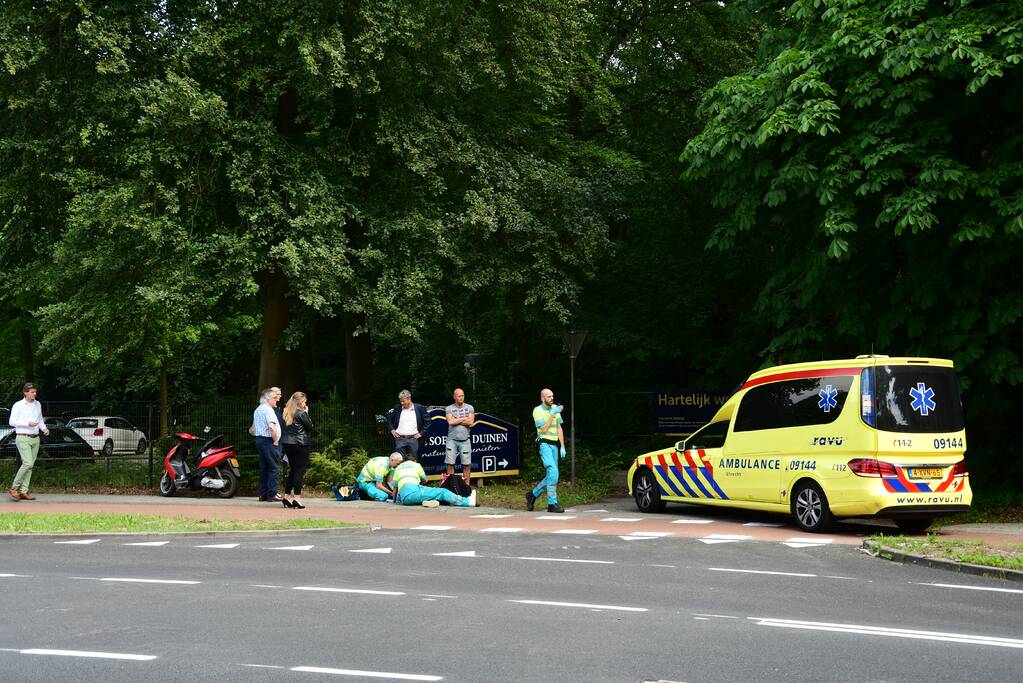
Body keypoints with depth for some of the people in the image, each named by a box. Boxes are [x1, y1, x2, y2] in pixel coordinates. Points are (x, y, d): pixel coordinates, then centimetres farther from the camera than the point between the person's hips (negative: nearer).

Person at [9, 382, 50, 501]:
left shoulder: (37, 404, 12)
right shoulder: (18, 405, -4)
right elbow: (12, 421, -7)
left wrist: (44, 428, 2)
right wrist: (27, 423, -17)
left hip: (35, 439, 6)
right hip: (23, 438, -6)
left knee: (30, 465, 3)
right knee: (27, 463, -17)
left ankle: (24, 491, 6)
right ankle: (14, 488, -4)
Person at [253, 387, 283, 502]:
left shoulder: (257, 410, 17)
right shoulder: (268, 410, -14)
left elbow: (254, 427, 26)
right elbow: (272, 427, -25)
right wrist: (275, 441, -14)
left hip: (259, 440, 10)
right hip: (268, 441, -10)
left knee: (263, 468, 11)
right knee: (274, 467, -6)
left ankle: (263, 494, 12)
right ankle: (272, 494, -8)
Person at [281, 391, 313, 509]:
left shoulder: (286, 413, 11)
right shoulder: (301, 414, -11)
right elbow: (310, 426, -4)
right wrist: (306, 413, 3)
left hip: (287, 444, 7)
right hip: (300, 444, -7)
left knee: (292, 470, 15)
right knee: (300, 470, -3)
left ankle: (286, 496, 16)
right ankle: (297, 498, -5)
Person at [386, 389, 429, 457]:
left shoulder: (419, 408, -1)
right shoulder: (397, 408, 4)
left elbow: (427, 421, 4)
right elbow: (389, 418, 17)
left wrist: (421, 433, -2)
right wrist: (392, 429, 8)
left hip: (413, 439, -1)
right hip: (400, 439, 1)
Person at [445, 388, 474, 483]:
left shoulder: (469, 408, 7)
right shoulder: (449, 409, 5)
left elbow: (470, 422, -6)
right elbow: (450, 422, -11)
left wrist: (456, 420, -6)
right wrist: (464, 418, -5)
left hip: (465, 440, 0)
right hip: (452, 439, 0)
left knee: (466, 464, 0)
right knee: (450, 463, -3)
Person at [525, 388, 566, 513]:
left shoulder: (555, 409, 12)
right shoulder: (537, 411, -5)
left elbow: (559, 428, 13)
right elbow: (543, 429, -13)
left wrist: (562, 446, 8)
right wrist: (552, 414, -16)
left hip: (554, 445, 7)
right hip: (544, 444, -7)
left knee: (552, 475, 7)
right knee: (553, 472, -19)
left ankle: (533, 494, 26)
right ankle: (552, 504, -17)